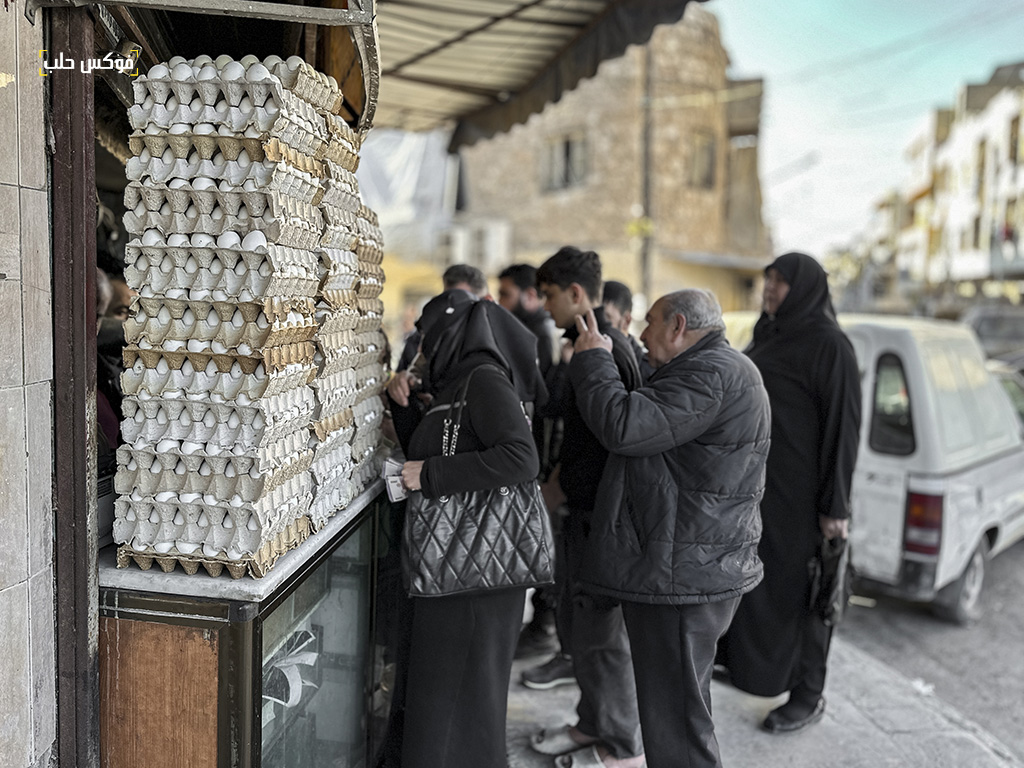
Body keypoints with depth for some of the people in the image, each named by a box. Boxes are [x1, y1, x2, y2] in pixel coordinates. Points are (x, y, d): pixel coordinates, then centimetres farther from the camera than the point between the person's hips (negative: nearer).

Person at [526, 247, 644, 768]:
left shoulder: (604, 351, -19)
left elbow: (601, 446, -23)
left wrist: (548, 497, -14)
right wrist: (554, 485, 16)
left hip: (601, 513, -10)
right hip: (587, 509, 10)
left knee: (599, 631, 1)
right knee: (574, 617, 19)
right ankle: (593, 723, 34)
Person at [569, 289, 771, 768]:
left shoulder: (710, 375, -17)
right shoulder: (724, 369, 20)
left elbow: (623, 427, -25)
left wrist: (591, 360, -11)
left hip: (683, 574, -11)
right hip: (699, 569, 11)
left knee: (675, 722, -4)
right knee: (684, 708, 24)